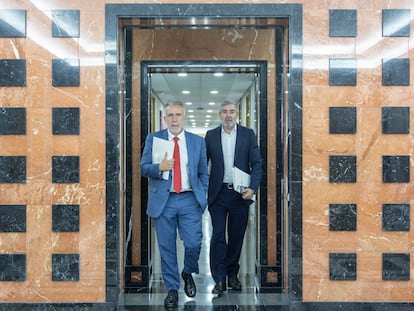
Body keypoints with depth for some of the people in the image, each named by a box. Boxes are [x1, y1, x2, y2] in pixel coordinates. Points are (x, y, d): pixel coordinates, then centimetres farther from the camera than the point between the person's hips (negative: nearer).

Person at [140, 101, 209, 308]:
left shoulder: (198, 141, 8)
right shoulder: (153, 139, 4)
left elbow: (203, 172, 12)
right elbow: (143, 168, 1)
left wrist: (203, 195, 2)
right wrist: (159, 167, -18)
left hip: (190, 200, 1)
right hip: (163, 201, 0)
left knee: (194, 243, -5)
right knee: (167, 247, 5)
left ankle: (188, 274, 26)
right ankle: (172, 289, 20)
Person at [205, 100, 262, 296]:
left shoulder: (248, 134, 3)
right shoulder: (211, 135, 5)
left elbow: (257, 164, -1)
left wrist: (253, 188, -13)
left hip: (240, 193, 0)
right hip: (218, 193, 0)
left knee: (236, 236, 9)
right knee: (218, 236, -4)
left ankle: (232, 275, 22)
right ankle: (219, 280, 1)